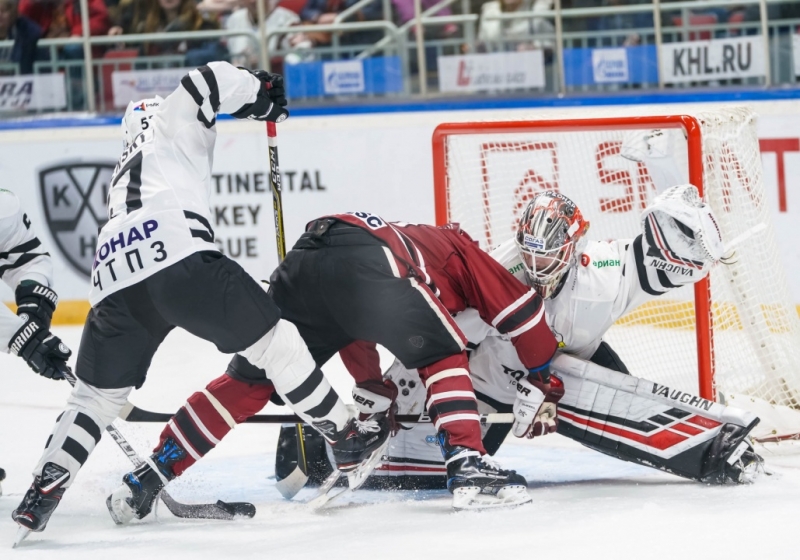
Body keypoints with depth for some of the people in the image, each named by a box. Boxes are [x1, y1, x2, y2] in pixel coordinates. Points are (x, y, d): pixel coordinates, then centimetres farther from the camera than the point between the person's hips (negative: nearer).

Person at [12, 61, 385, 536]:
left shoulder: (125, 175, 43)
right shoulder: (175, 123, 25)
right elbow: (210, 80, 5)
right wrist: (263, 92, 22)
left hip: (114, 280, 6)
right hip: (177, 260, -6)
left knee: (98, 394, 20)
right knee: (273, 342, 7)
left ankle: (42, 494, 9)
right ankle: (346, 435, 11)